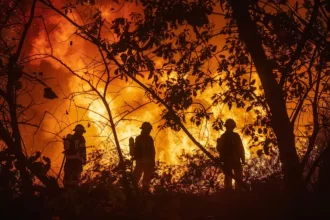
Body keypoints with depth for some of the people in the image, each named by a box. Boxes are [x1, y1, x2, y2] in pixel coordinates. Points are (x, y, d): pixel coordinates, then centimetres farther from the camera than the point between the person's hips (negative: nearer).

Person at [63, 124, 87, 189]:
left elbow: (66, 149, 18)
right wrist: (84, 160, -6)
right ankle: (73, 189, -18)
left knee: (68, 176, 8)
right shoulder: (81, 139, -1)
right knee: (75, 176, -9)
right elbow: (82, 150, -9)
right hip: (77, 160, -5)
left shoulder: (69, 138, 16)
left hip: (69, 160, 5)